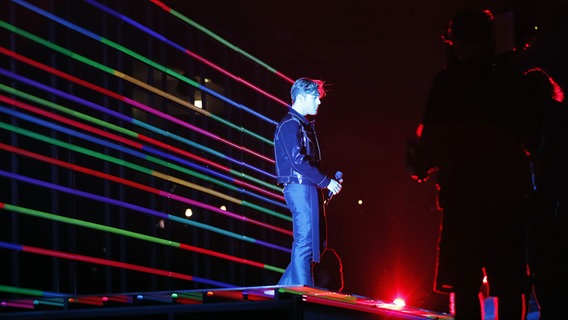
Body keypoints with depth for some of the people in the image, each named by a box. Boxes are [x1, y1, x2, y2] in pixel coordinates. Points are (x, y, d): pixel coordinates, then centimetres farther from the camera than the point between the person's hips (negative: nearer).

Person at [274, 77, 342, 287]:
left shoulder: (304, 125, 21)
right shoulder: (290, 125, -10)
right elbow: (298, 161, -20)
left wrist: (328, 180, 9)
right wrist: (326, 181, -17)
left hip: (309, 188, 10)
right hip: (299, 188, -10)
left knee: (313, 242, 10)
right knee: (305, 241, -11)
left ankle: (285, 288, 14)